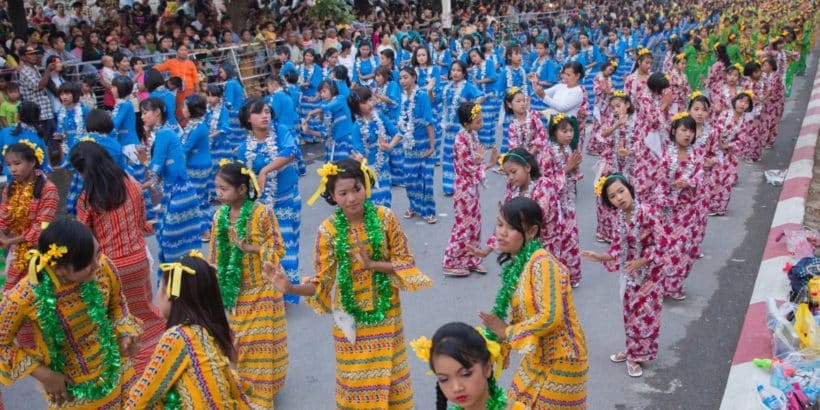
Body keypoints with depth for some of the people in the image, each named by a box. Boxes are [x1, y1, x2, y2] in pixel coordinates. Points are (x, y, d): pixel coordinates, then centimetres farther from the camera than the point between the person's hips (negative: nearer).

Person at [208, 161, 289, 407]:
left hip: (261, 289, -4)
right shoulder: (220, 216, -2)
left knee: (260, 340, 5)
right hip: (235, 290, 4)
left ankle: (261, 393, 18)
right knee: (237, 340, 14)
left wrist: (252, 249, -26)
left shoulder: (262, 213, -17)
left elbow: (278, 249, -13)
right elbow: (216, 254, 6)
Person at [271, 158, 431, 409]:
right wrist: (291, 288, -25)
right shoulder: (328, 230, -12)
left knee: (388, 374, 15)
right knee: (357, 378, 13)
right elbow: (323, 282, -9)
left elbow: (406, 262, -8)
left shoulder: (385, 217, -10)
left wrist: (372, 264, -22)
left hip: (386, 313, 1)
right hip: (352, 317, 0)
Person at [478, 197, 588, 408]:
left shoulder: (542, 263, -23)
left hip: (560, 360, -8)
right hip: (536, 359, 8)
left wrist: (507, 332, -18)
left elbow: (550, 317, -29)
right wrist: (502, 343, 1)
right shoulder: (516, 263, 3)